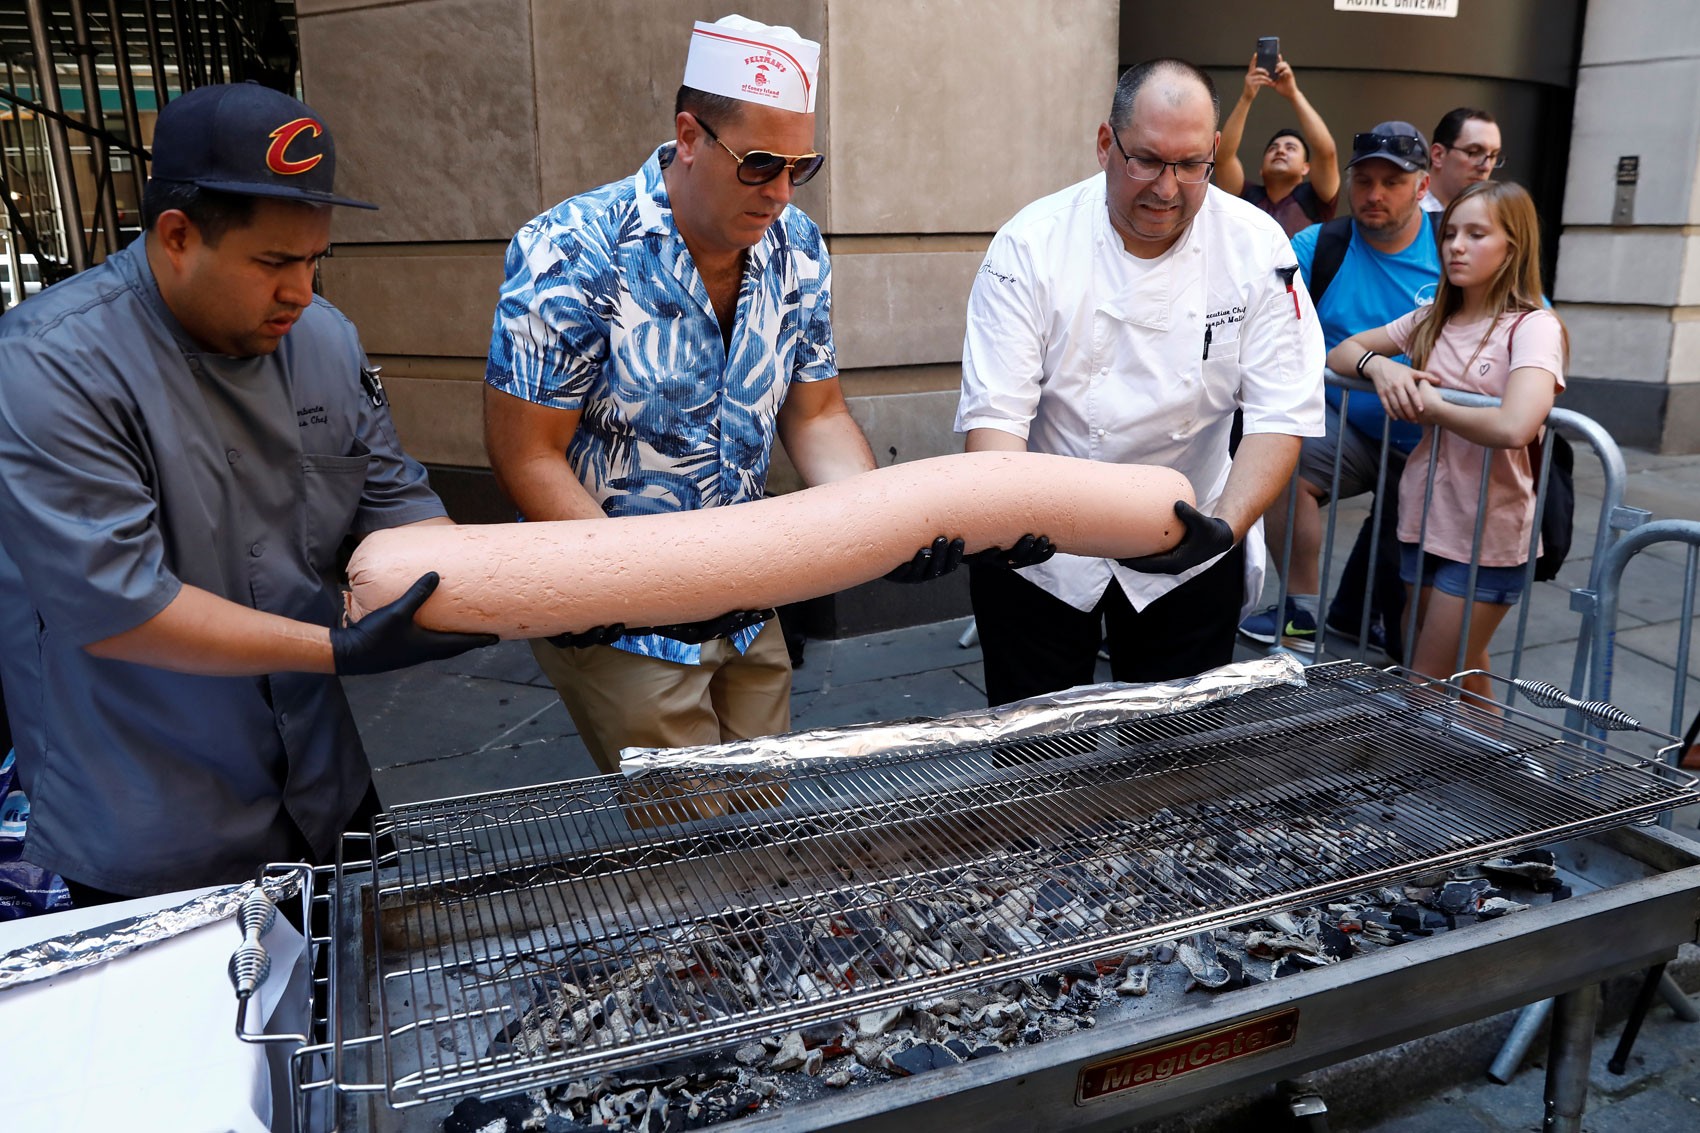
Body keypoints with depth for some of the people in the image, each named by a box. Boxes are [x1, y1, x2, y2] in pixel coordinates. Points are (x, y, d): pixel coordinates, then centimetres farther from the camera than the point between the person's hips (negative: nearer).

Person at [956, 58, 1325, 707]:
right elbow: (994, 413, -20)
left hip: (1190, 555, 2)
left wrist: (1224, 526, -29)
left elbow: (1282, 415, -12)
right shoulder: (1030, 245, -14)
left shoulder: (1258, 249, -8)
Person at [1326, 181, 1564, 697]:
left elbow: (1514, 427, -31)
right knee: (1462, 677, 17)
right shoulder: (1432, 320, 7)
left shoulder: (1533, 326, -13)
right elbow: (1339, 352, 12)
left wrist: (1430, 404, -16)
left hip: (1487, 534, -6)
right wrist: (1377, 364, -9)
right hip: (1423, 519, 6)